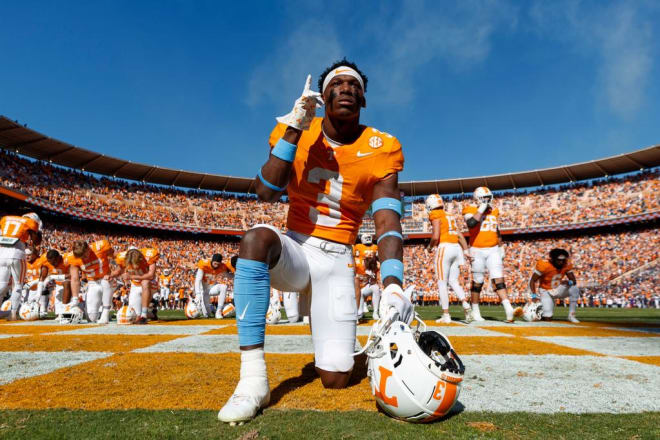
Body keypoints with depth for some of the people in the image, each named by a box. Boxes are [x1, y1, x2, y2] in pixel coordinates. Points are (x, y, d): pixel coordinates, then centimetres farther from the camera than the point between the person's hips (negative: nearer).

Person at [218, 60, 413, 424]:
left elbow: (387, 222, -16)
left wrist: (392, 284, -32)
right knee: (258, 237, -38)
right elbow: (266, 192, -17)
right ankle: (253, 379, -29)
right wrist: (296, 129, -20)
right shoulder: (294, 132, -2)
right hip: (294, 250, 0)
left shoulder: (381, 149, -5)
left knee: (336, 379, -8)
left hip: (336, 260, 0)